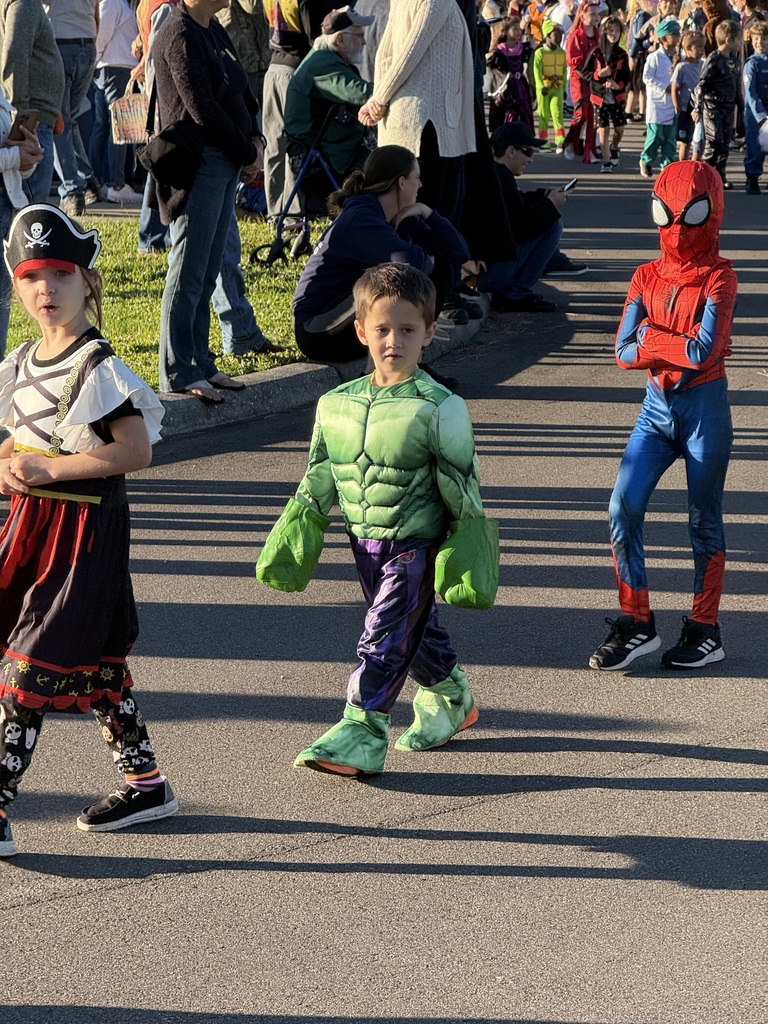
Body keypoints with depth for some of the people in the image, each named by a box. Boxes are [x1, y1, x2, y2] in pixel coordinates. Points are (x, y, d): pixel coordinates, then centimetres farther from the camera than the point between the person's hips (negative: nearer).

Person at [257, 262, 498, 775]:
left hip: (416, 544, -6)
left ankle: (362, 732, -8)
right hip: (366, 542, 6)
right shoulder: (336, 405, 3)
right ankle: (451, 698, 41)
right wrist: (291, 542, 12)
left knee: (386, 637, -11)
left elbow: (464, 488, -8)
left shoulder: (440, 409, -13)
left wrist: (467, 557, -9)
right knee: (415, 628, 19)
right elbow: (317, 483, 13)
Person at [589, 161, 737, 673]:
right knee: (623, 508, -6)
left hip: (704, 407, -4)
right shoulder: (648, 277, 5)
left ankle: (705, 631, 16)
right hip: (657, 406, 5)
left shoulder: (719, 279, -9)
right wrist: (680, 346, -15)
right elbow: (624, 351, -4)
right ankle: (636, 624, 4)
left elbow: (703, 351, -22)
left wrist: (650, 337, -10)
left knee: (704, 521, 6)